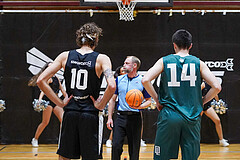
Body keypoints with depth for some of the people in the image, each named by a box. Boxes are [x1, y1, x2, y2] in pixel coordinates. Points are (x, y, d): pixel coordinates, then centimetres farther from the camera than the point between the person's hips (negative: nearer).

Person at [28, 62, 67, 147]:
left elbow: (62, 90, 24)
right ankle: (35, 139, 13)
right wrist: (40, 99, -37)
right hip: (48, 101, -7)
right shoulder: (49, 78, -9)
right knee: (45, 122, -3)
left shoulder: (57, 78, 16)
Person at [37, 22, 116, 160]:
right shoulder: (101, 59, -5)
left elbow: (41, 80, -2)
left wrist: (60, 102, 2)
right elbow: (112, 86, -21)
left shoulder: (65, 56, 4)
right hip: (90, 114, -3)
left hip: (70, 113, 3)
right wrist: (101, 105, -7)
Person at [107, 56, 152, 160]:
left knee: (134, 148, 4)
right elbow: (112, 99, 11)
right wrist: (109, 117, 3)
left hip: (135, 117, -2)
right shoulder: (119, 79, 8)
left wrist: (140, 106, -16)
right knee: (116, 146, -8)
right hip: (121, 116, 2)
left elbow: (149, 101, 6)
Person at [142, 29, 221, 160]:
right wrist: (200, 102, 11)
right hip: (192, 118, 1)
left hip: (169, 115, -1)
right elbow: (216, 87, -2)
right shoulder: (198, 63, 5)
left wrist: (157, 100, 4)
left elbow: (145, 80, -7)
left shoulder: (164, 61, 4)